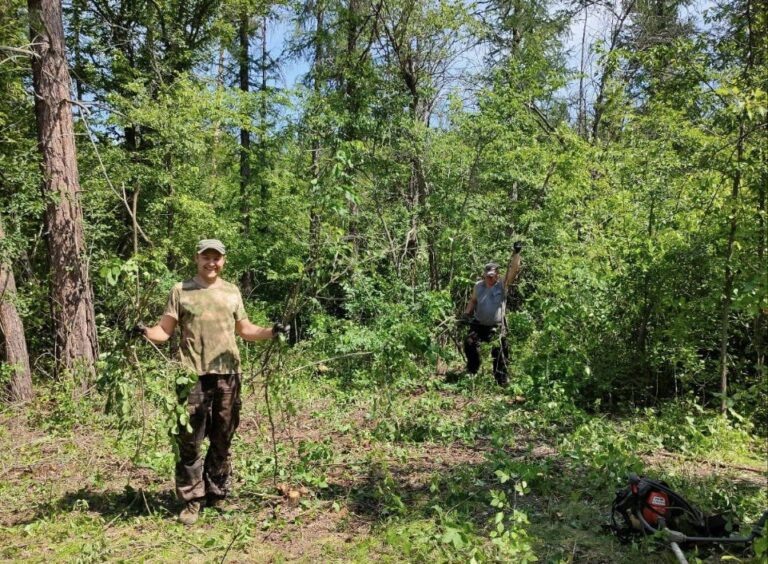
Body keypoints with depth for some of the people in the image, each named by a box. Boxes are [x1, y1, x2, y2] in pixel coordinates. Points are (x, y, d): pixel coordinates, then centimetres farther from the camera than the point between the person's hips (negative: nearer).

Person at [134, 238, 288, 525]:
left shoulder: (232, 292, 10)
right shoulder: (181, 290, 3)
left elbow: (245, 329, 14)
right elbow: (165, 330, 1)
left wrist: (272, 331, -2)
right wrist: (145, 332, -19)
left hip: (228, 375, 3)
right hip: (193, 375, -2)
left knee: (222, 440, 12)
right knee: (190, 441, 2)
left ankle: (217, 496, 27)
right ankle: (192, 501, 16)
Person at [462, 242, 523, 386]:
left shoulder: (502, 285, -8)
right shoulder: (478, 286, 3)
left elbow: (514, 270, -18)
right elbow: (473, 301, 18)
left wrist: (516, 253, -27)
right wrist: (467, 313, 3)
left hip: (497, 327, -2)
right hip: (478, 325, 3)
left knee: (499, 353, 1)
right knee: (469, 343, -9)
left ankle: (501, 380, 16)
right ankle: (472, 370, 14)